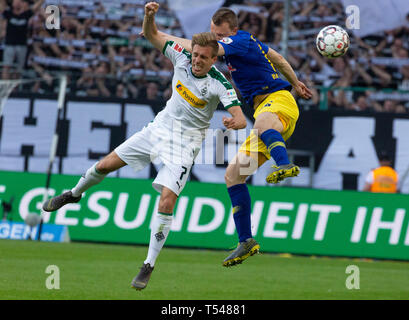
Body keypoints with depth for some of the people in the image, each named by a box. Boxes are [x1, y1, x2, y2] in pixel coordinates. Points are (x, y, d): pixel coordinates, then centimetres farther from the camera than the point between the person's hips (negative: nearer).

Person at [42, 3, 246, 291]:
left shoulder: (220, 84, -23)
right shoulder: (181, 57, -10)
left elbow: (241, 119, -30)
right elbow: (153, 35, 2)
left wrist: (234, 122, -54)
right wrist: (149, 17, -20)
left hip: (186, 141, -5)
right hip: (161, 126, 5)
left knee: (167, 202, -19)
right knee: (106, 165, 9)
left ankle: (149, 265, -6)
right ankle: (75, 194, 42)